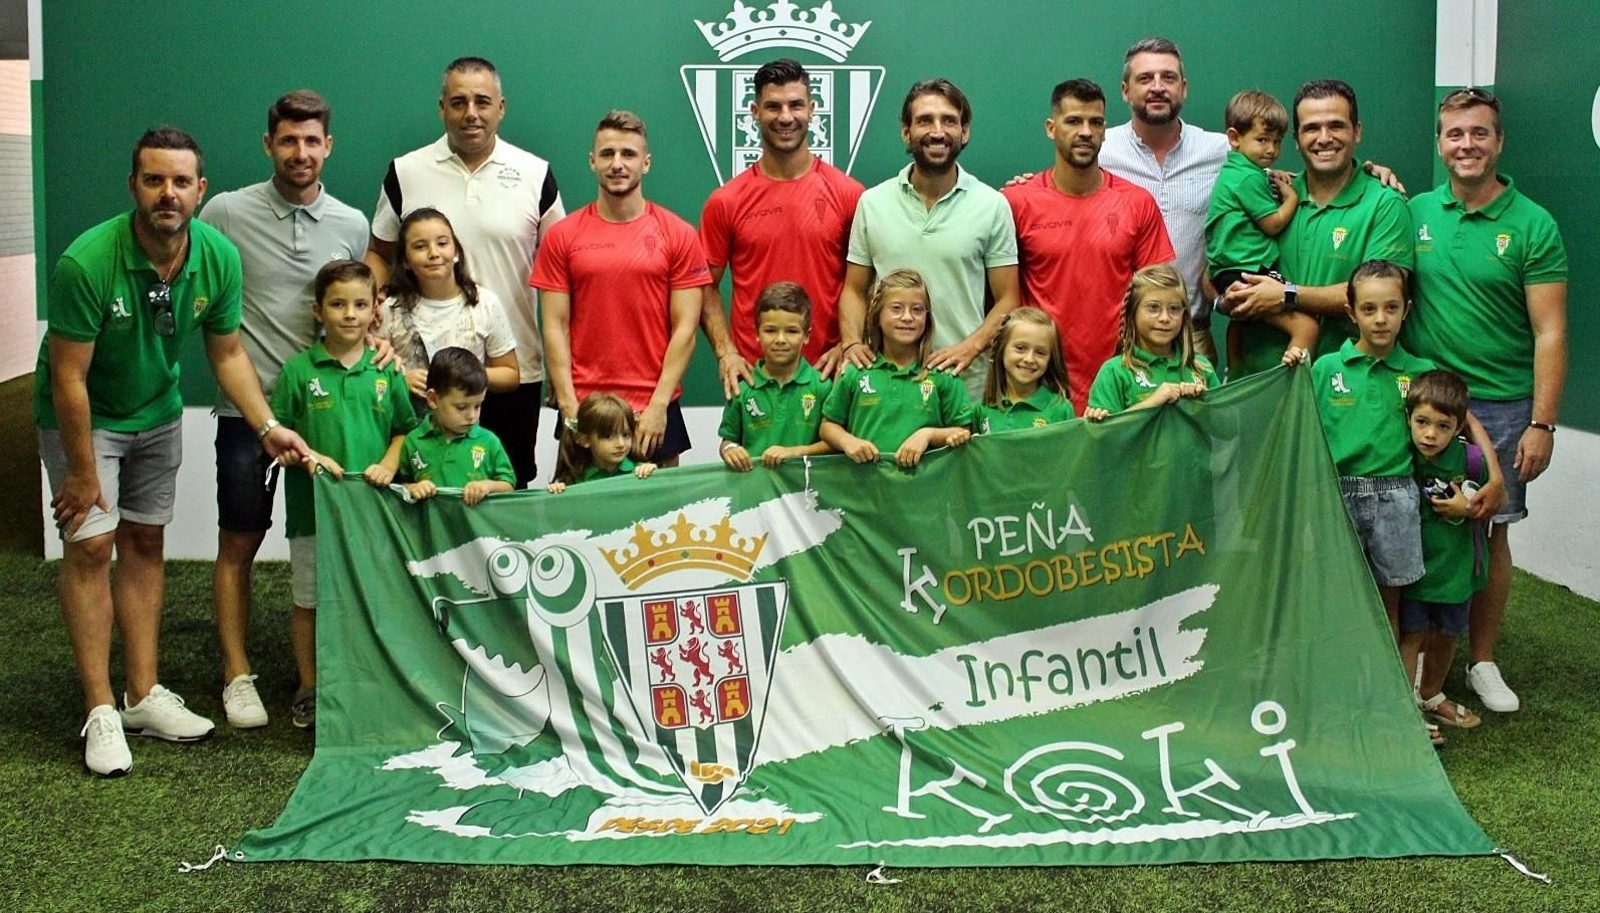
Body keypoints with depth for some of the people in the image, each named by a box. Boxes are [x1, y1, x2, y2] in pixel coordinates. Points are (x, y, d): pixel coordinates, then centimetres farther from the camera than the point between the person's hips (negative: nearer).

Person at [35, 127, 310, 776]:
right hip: (81, 416, -5)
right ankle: (100, 712, -1)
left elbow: (227, 352, -4)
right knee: (91, 546, -8)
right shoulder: (86, 263, -31)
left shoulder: (219, 257, -17)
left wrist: (267, 426, -15)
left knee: (144, 542, 8)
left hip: (157, 412, 5)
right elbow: (69, 377, -24)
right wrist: (82, 472, -18)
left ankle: (143, 696, 16)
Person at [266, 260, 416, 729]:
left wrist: (387, 465, -5)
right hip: (313, 507, -2)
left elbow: (404, 429, 11)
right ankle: (309, 688, 24)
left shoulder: (386, 371, 3)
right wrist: (308, 456, -16)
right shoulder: (298, 370, -3)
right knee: (309, 600, 9)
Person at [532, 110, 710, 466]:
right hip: (583, 408, 1)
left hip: (655, 409, -1)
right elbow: (555, 326, 1)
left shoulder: (679, 235, 0)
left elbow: (685, 327, -3)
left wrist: (659, 404, -10)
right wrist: (569, 406, -7)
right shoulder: (563, 237, 3)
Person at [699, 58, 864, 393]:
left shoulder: (848, 194, -1)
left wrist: (847, 346, -8)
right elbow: (707, 287, 5)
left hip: (827, 370, 0)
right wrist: (725, 352, -8)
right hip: (752, 373, 0)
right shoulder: (725, 201, 1)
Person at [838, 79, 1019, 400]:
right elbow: (855, 291, 11)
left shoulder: (992, 205, 1)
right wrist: (851, 344, -8)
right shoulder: (872, 202, 6)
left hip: (966, 383, -1)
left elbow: (1007, 300, 2)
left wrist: (970, 347, -15)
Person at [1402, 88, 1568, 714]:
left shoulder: (1531, 225, -4)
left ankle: (1482, 661, 22)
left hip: (1499, 406, -2)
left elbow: (1549, 332, -6)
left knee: (1489, 533, 6)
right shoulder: (1415, 212, 4)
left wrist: (1542, 424, -11)